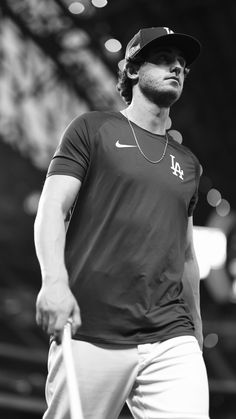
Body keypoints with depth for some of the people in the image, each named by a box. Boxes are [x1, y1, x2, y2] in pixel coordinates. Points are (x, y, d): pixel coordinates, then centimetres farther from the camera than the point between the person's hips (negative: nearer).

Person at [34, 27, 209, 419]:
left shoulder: (187, 163, 20)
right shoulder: (93, 129, 6)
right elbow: (51, 210, -5)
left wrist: (196, 330, 28)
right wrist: (54, 280, -22)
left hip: (172, 342, 4)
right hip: (91, 337, -4)